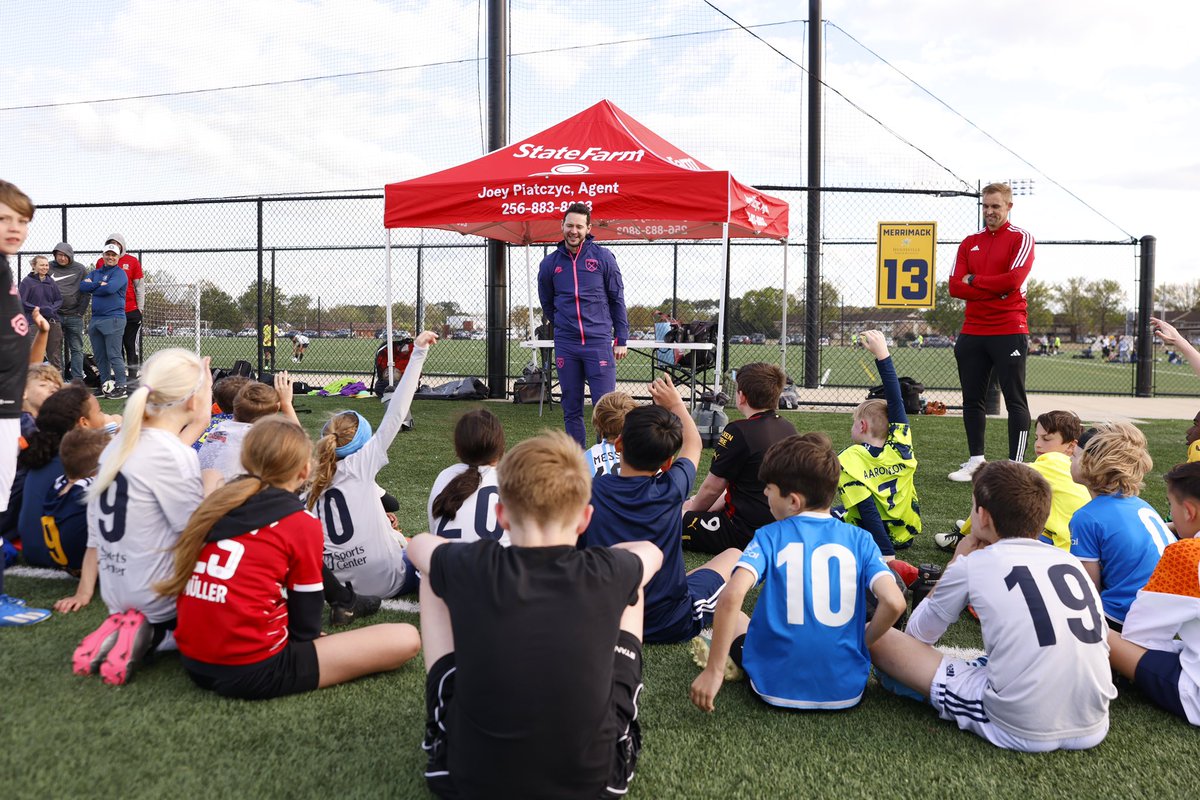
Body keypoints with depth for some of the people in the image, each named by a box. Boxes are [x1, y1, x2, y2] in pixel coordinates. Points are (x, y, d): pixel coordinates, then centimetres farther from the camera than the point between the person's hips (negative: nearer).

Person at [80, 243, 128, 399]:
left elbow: (109, 288, -19)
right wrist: (99, 284, -10)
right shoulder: (95, 273, 18)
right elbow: (82, 286, 3)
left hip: (113, 319, -7)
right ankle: (105, 385, 20)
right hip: (95, 319, 7)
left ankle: (121, 388, -7)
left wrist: (92, 288, -3)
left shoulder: (119, 273, -2)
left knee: (114, 355, -9)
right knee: (99, 356, 11)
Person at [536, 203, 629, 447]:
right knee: (571, 409, 8)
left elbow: (617, 300, 4)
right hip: (565, 346, 3)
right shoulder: (549, 263, 7)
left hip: (599, 342, -2)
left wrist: (621, 339, 2)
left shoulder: (604, 257, 1)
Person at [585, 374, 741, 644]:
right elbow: (693, 444, 5)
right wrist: (675, 403, 18)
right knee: (734, 555, 17)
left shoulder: (589, 492, -16)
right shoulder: (672, 490, -17)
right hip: (671, 624, -3)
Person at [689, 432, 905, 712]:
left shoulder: (770, 536, -7)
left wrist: (713, 671, -17)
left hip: (778, 688, 0)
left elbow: (732, 595, -22)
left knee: (733, 616, 27)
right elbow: (894, 603, -11)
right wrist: (861, 643, 8)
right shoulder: (860, 539, 0)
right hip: (846, 691, 1)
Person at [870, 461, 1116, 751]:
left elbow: (918, 634, 9)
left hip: (1020, 730, -6)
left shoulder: (972, 564, -4)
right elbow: (1101, 641, 19)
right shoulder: (1070, 561, 8)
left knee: (875, 635, -1)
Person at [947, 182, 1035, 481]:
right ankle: (976, 461, 19)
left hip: (1009, 332, -5)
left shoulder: (1021, 238, 0)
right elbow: (955, 286, 2)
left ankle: (1016, 465, 1)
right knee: (971, 400, 9)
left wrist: (974, 280, -5)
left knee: (1015, 400, -2)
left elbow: (1013, 280, -15)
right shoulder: (969, 243, 14)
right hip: (972, 332, 5)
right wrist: (994, 291, -10)